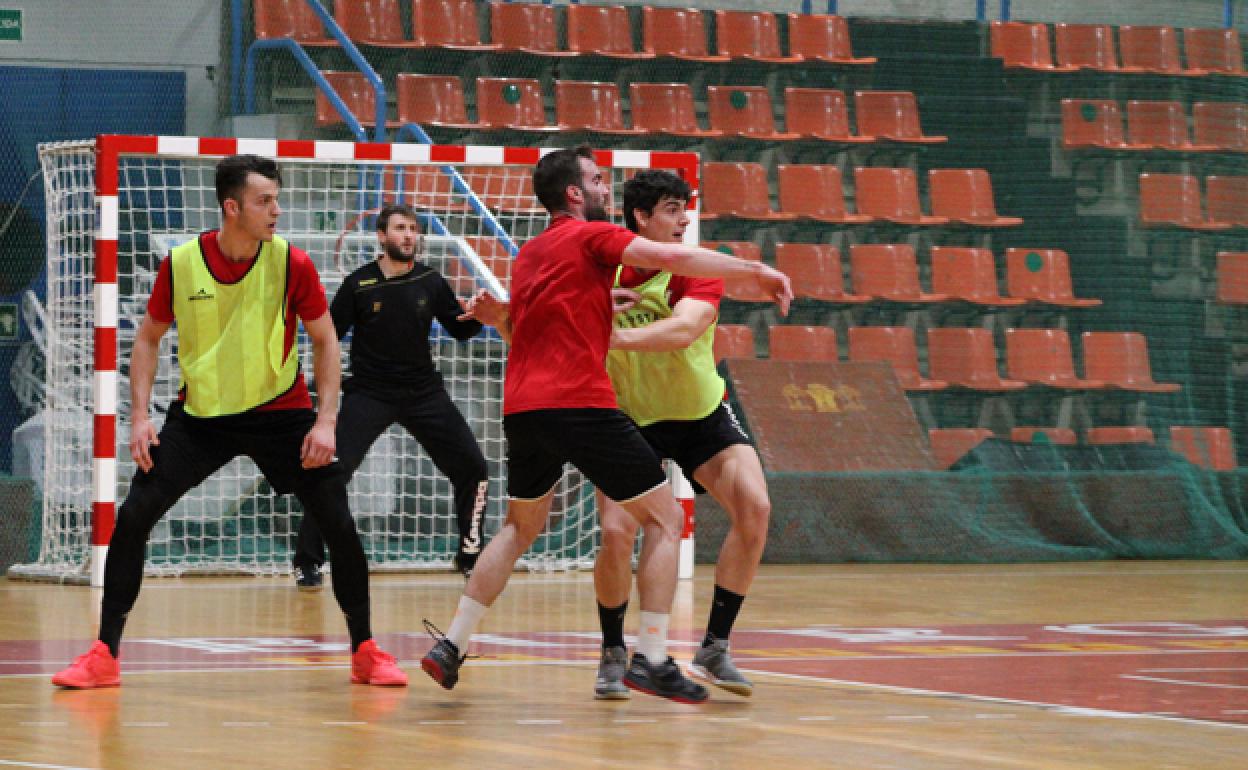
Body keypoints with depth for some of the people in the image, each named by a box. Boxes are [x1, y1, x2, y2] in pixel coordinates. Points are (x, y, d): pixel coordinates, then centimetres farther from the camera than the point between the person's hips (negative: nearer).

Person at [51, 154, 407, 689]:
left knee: (338, 524, -9)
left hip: (280, 411, -1)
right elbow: (149, 338, 4)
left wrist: (326, 421, -10)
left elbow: (325, 341, -1)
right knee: (133, 517, -10)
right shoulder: (181, 264, -11)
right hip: (199, 413, 1)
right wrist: (139, 416, -6)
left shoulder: (292, 264, -13)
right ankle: (105, 655, 1)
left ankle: (365, 652, 9)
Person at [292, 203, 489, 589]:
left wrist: (479, 317, -11)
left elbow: (459, 329, 10)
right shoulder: (359, 285, -7)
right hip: (369, 394, -3)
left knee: (473, 469, -1)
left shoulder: (431, 282, 0)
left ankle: (471, 556, 18)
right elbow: (329, 336, -3)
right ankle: (307, 562, -3)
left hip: (423, 393, 3)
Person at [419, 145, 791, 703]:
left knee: (520, 528, 25)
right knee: (664, 519, 1)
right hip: (578, 402, -8)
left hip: (522, 408, 8)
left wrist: (496, 315, 13)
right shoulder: (590, 236, -1)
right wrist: (755, 271, -12)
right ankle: (650, 658, -7)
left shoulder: (528, 254, 22)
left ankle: (450, 645, 18)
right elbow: (667, 256, -14)